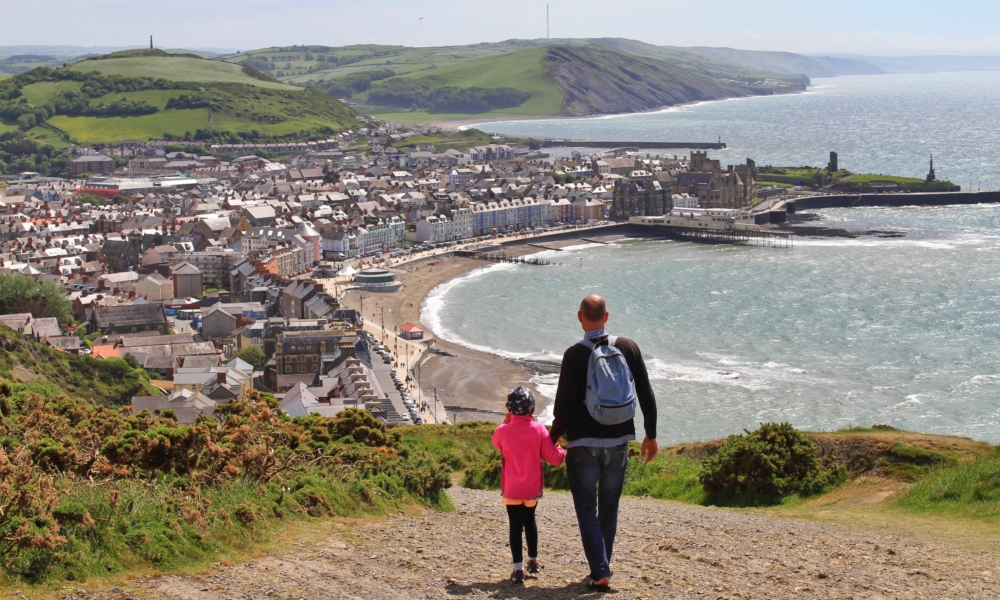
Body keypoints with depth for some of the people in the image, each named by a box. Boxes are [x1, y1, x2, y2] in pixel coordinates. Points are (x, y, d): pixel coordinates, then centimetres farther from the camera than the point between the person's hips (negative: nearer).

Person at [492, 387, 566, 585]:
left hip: (512, 489, -2)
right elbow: (553, 457, -8)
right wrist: (562, 452, 12)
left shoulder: (504, 430, -11)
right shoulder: (539, 429, -9)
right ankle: (533, 560, 34)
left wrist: (507, 421, 17)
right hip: (533, 487, 2)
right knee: (530, 521, 22)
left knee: (515, 526, 1)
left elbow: (496, 442, 14)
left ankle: (519, 568, -4)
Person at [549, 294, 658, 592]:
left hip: (583, 444, -4)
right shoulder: (628, 348, 0)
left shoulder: (575, 354, -10)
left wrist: (553, 439, 4)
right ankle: (601, 568, 22)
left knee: (587, 508, 4)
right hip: (618, 441, 4)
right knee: (609, 508, 15)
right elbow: (646, 395, 4)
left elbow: (565, 405, -10)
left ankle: (600, 572, -5)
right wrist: (651, 435, 13)